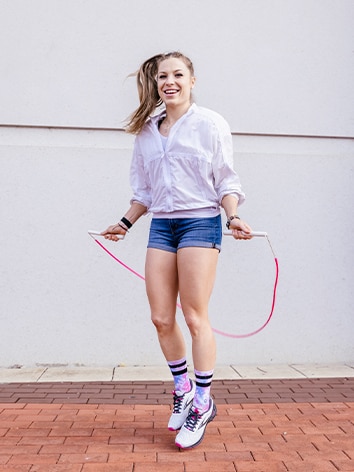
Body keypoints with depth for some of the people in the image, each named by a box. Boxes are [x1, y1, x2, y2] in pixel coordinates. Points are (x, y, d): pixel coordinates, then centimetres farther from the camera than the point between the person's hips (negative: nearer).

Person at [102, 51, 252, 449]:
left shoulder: (210, 124, 0)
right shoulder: (146, 131, 13)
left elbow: (226, 180, -1)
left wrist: (233, 217, -15)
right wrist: (125, 223, 20)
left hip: (200, 222, -5)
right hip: (160, 225, 5)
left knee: (195, 316, -3)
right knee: (161, 319, 3)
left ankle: (202, 404, 11)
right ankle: (183, 389, 25)